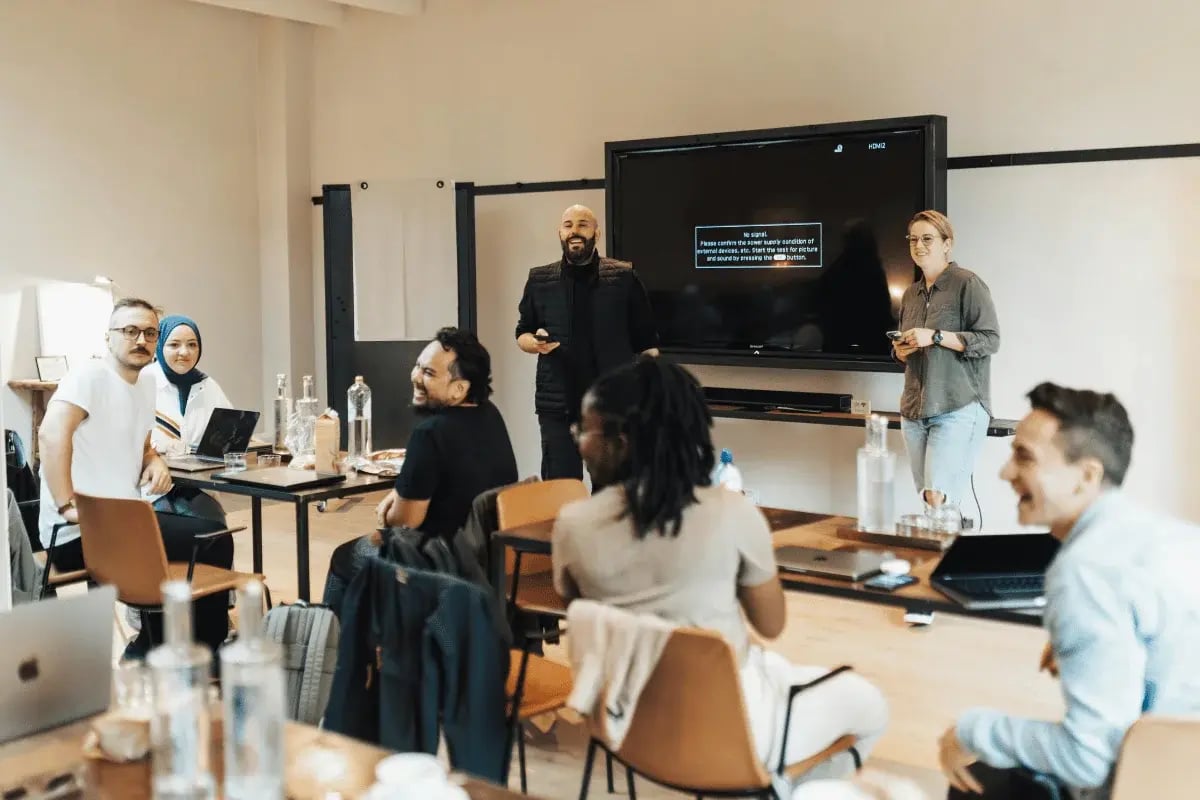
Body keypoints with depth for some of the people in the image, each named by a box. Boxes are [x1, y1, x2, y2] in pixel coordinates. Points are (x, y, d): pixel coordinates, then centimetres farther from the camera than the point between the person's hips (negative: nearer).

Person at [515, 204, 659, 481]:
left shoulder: (624, 277, 1)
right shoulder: (540, 280, 7)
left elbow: (647, 342, 4)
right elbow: (522, 335, 14)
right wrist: (536, 343, -9)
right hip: (558, 404, 1)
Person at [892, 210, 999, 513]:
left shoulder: (967, 284, -4)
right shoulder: (910, 294, 18)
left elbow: (991, 340, -11)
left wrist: (935, 336, -18)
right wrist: (900, 352, 7)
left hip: (958, 408, -7)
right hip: (914, 410, 7)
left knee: (939, 499, -15)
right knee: (928, 501, 6)